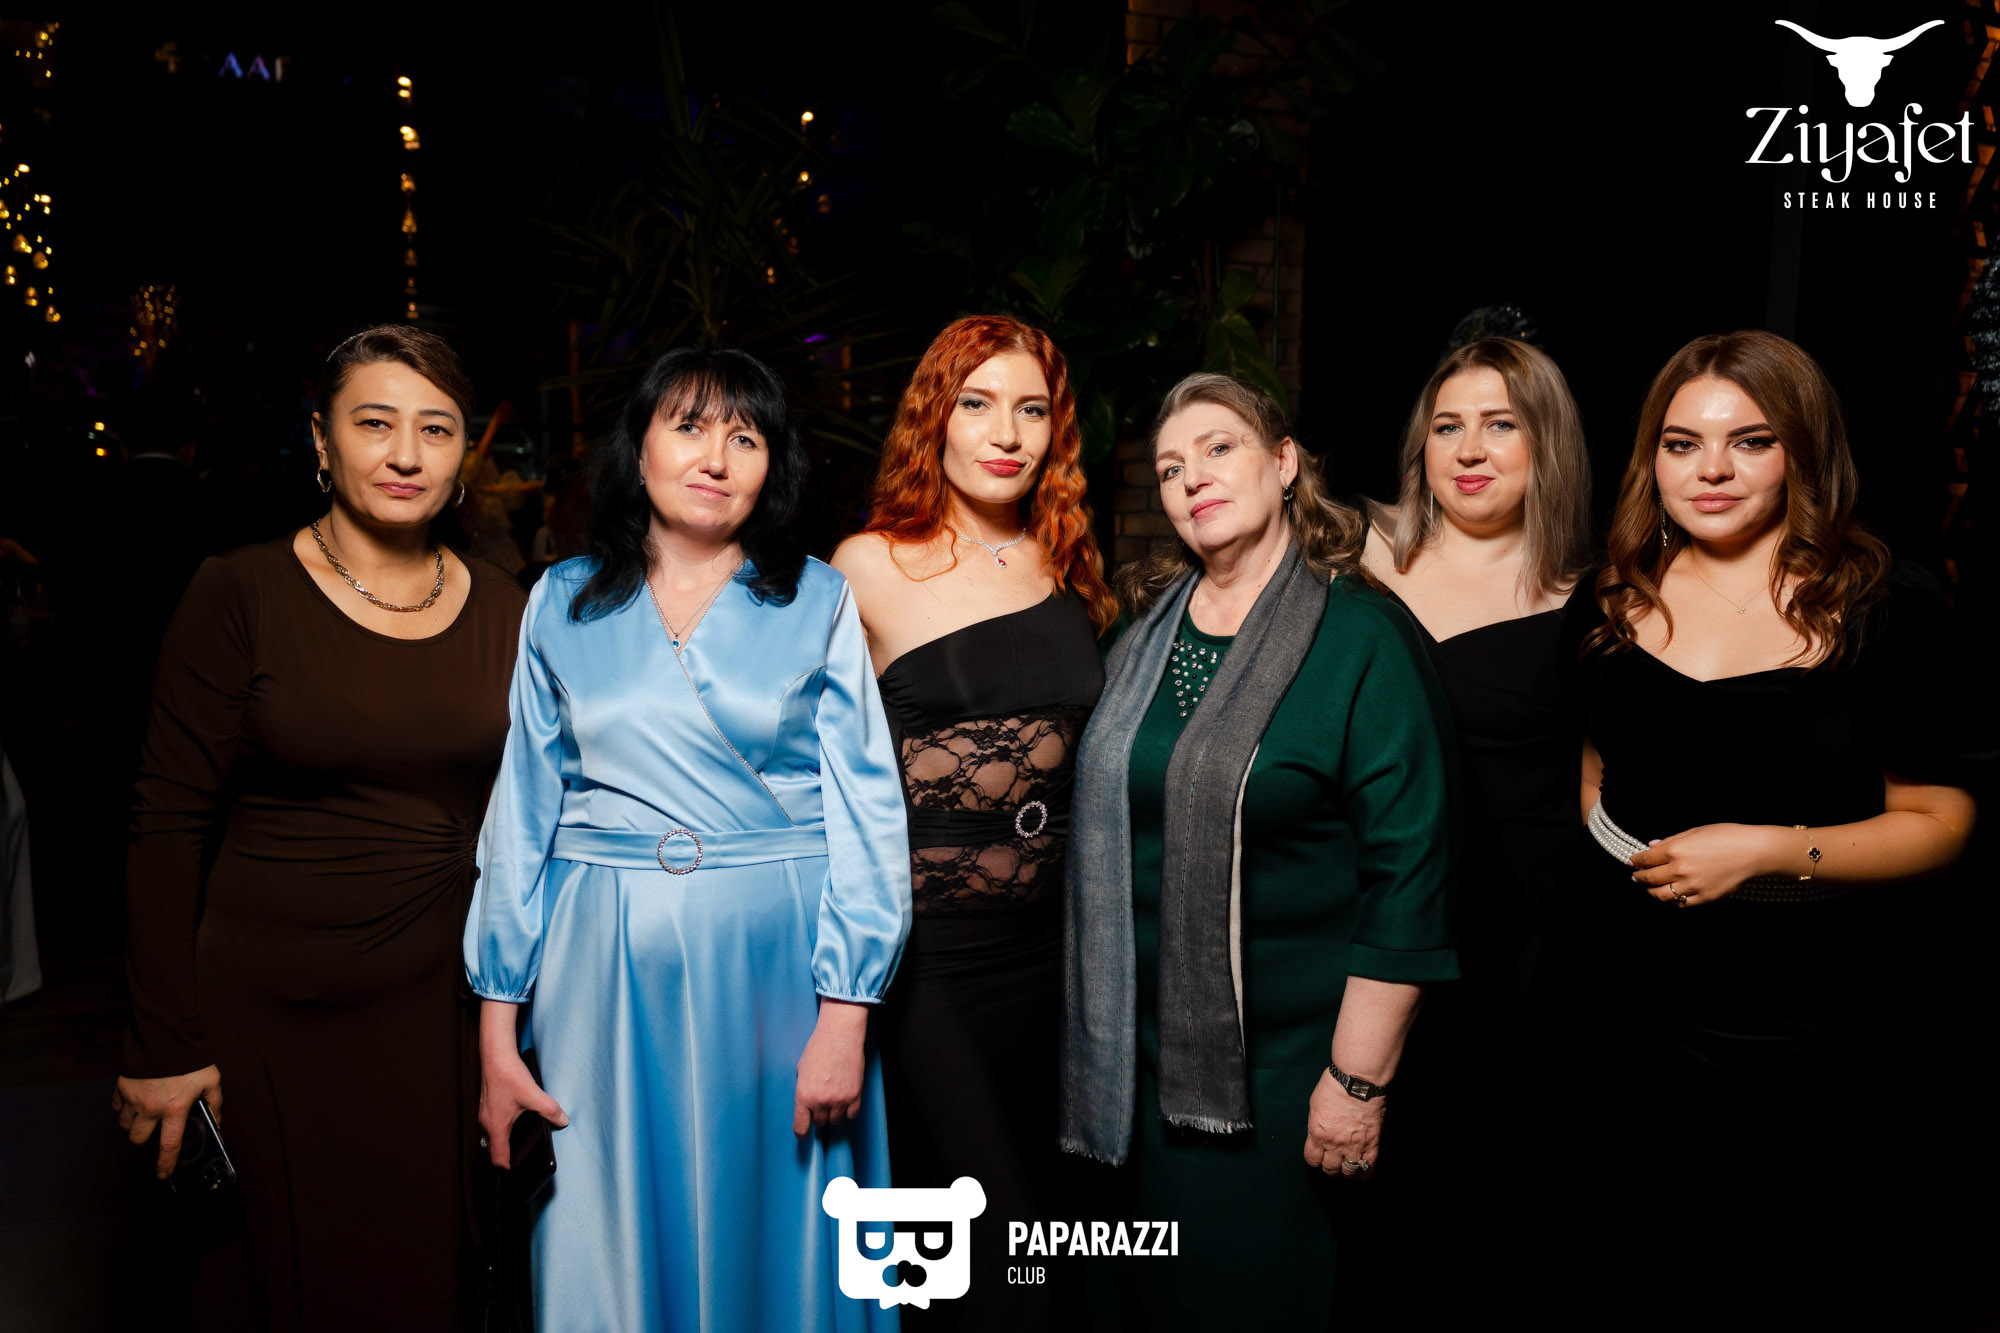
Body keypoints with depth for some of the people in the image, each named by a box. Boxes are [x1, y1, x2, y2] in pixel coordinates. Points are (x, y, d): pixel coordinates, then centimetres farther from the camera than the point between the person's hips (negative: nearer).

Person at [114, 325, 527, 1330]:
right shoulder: (240, 594, -8)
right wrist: (163, 1045, -9)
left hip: (433, 1015, 3)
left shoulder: (503, 612, 2)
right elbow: (168, 824, -8)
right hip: (259, 1012, -3)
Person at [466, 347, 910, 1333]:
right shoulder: (563, 604, 7)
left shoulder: (818, 603, 2)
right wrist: (498, 1030, 3)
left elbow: (865, 816, -2)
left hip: (774, 963, -1)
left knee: (776, 1248, 8)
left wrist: (845, 1018, -10)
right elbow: (520, 816, 7)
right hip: (601, 971, 2)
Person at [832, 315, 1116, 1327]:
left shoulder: (1067, 567, 7)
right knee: (988, 1241, -2)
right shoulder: (870, 568, -5)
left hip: (1048, 936, 5)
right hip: (925, 944, -4)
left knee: (1039, 1199, 16)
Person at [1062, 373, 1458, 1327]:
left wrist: (1359, 1080, -16)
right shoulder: (1145, 629, 6)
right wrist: (1100, 1030, 13)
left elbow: (1407, 874, -16)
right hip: (1146, 1040, 6)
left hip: (1282, 1053, -5)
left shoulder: (1363, 640, -13)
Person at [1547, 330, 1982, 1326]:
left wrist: (1771, 851, -20)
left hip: (1798, 1031, -3)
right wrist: (1602, 839, 2)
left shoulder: (1884, 606, -9)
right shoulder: (1620, 599, 3)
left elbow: (1938, 820, -8)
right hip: (1616, 1008, 4)